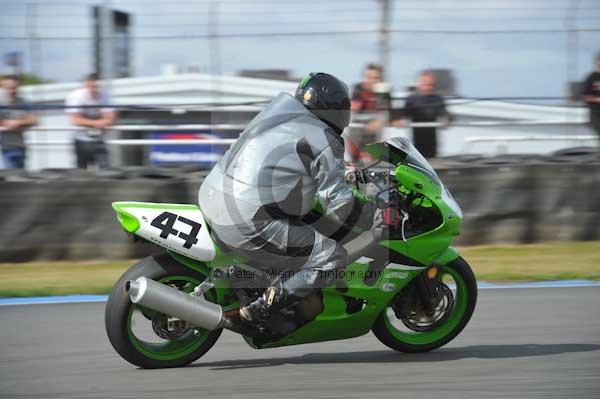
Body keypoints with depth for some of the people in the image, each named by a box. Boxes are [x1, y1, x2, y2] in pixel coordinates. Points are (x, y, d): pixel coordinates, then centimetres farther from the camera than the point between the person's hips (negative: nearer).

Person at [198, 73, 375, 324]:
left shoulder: (276, 114, 16)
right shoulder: (324, 140, -8)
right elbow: (338, 204, -9)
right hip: (248, 226, -9)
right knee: (334, 259, -3)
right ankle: (261, 308, -10)